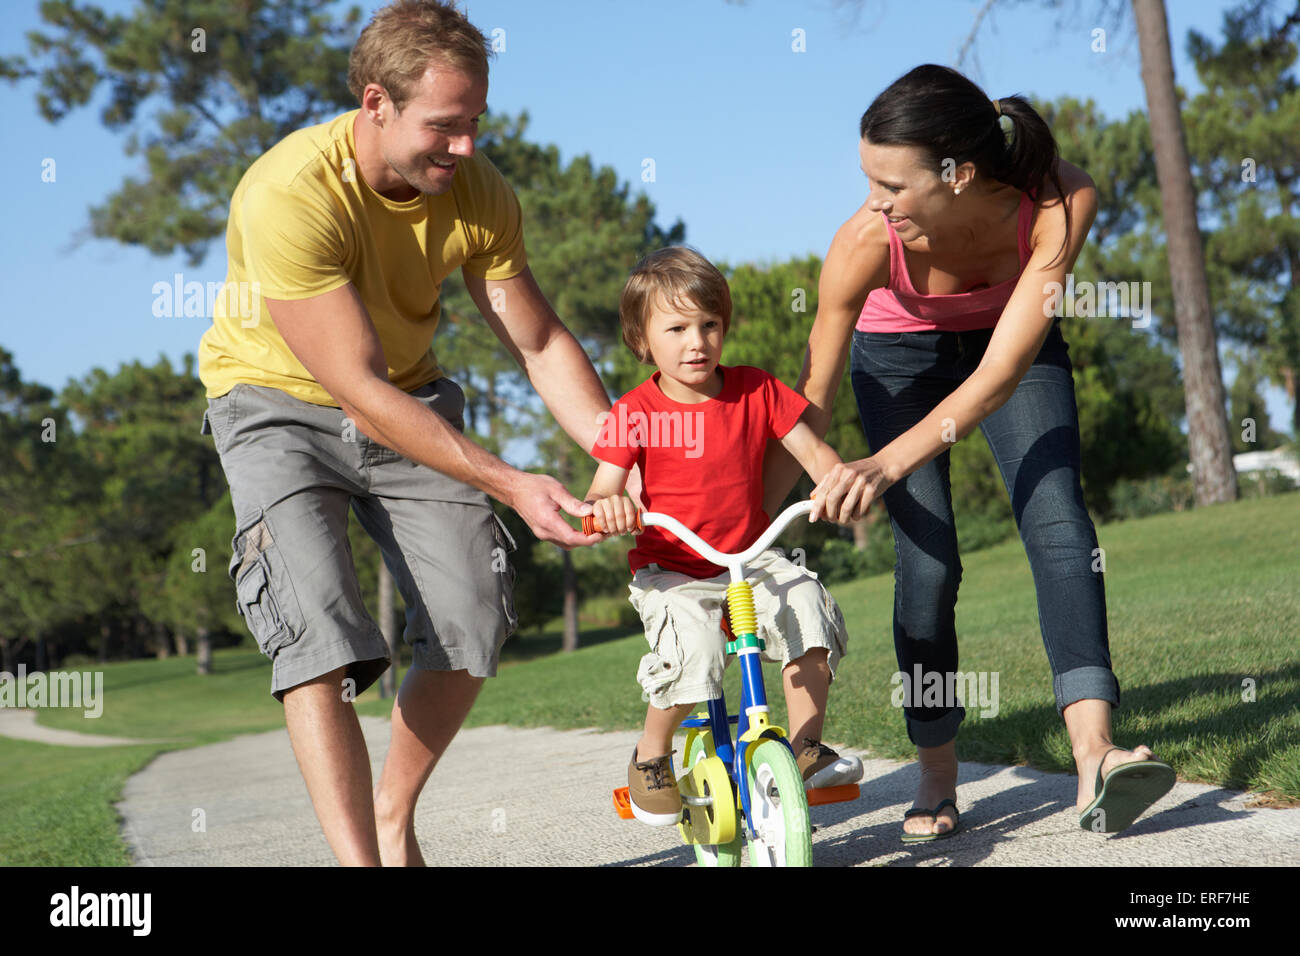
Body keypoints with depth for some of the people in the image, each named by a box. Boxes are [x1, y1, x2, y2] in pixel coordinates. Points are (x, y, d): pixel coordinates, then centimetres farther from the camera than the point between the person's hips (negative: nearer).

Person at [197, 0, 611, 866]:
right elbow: (359, 392, -33)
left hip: (408, 394, 5)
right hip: (280, 403, -4)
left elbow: (539, 343, -5)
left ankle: (394, 818, 16)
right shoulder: (289, 195, -33)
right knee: (318, 633, -21)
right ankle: (359, 858, -19)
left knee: (475, 620, -5)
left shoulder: (478, 193, -16)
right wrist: (511, 485, -36)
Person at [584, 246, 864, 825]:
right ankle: (650, 758, -4)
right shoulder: (635, 414, -7)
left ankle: (806, 747, -10)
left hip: (750, 558, 3)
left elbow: (813, 452, 2)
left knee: (808, 605, -26)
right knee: (691, 648, -32)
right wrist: (606, 508, -36)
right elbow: (599, 499, -11)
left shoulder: (755, 391, 0)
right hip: (668, 569, -3)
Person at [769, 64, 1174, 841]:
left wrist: (887, 465, -45)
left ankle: (1093, 755, -31)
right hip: (900, 352, 0)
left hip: (1012, 339, 1)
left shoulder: (1060, 203, -37)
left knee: (1056, 510, -21)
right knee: (927, 562, -12)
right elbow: (811, 405, -24)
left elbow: (999, 377, -36)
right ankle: (938, 778, 2)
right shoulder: (867, 240, -35)